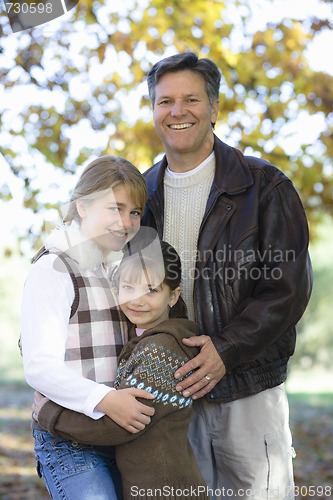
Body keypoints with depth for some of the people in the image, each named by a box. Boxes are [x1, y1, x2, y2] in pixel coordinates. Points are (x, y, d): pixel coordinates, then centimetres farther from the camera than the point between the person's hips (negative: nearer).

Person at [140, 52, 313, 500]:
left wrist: (226, 350, -18)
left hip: (249, 388, -4)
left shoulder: (263, 187, -5)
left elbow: (288, 288, -9)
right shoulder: (143, 194, 9)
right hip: (175, 389, 4)